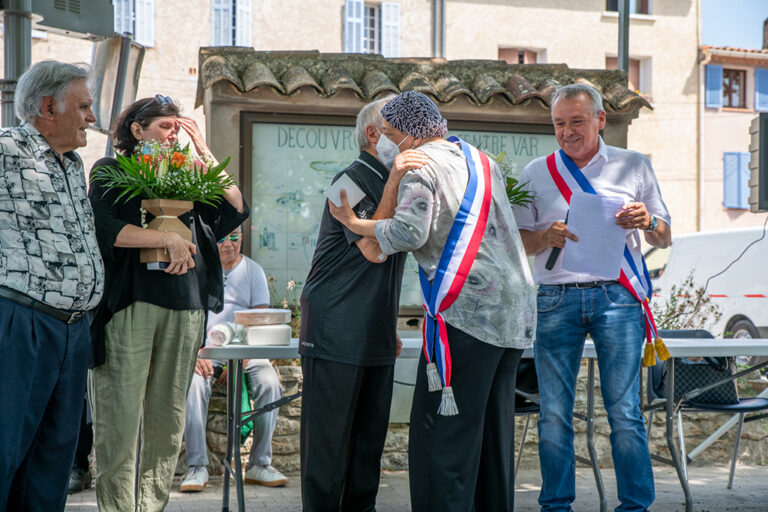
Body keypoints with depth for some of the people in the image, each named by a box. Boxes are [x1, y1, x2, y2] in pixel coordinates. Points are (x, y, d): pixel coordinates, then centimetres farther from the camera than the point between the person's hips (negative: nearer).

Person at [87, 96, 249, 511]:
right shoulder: (111, 171, 7)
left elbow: (235, 207, 10)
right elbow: (104, 228, -8)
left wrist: (204, 152, 10)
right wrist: (168, 239, -12)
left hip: (184, 307, 5)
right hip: (128, 304, -5)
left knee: (167, 421, 5)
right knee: (121, 418, -6)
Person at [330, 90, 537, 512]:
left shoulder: (421, 165, -4)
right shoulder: (482, 161, 21)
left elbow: (409, 232, -17)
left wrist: (355, 223, -4)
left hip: (466, 307, -9)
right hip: (516, 310, 9)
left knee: (442, 429, -7)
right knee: (492, 429, 13)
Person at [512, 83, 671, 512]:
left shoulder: (634, 166, 12)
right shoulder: (537, 173, 14)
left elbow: (664, 240, 14)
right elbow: (519, 242, 14)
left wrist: (648, 223, -8)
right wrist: (546, 237, -7)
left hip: (617, 296, -1)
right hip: (556, 297, 1)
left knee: (625, 412, -5)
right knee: (554, 413, -1)